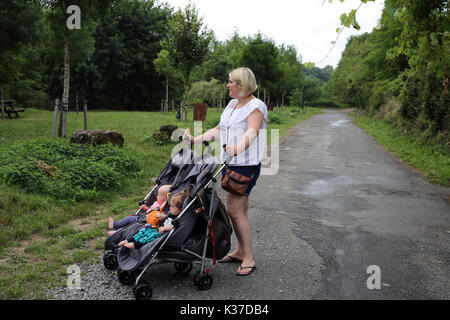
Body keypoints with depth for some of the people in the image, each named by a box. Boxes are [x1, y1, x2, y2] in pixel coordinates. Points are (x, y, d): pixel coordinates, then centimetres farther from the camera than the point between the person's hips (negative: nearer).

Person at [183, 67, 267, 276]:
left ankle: (248, 258, 2)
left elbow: (251, 133, -28)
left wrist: (236, 149, -46)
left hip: (246, 164, -8)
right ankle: (240, 251, 24)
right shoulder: (232, 104, 16)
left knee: (234, 209, -9)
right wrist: (194, 140, 11)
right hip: (230, 163, 8)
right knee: (240, 209, 14)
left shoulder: (256, 106, -10)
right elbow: (218, 130, 18)